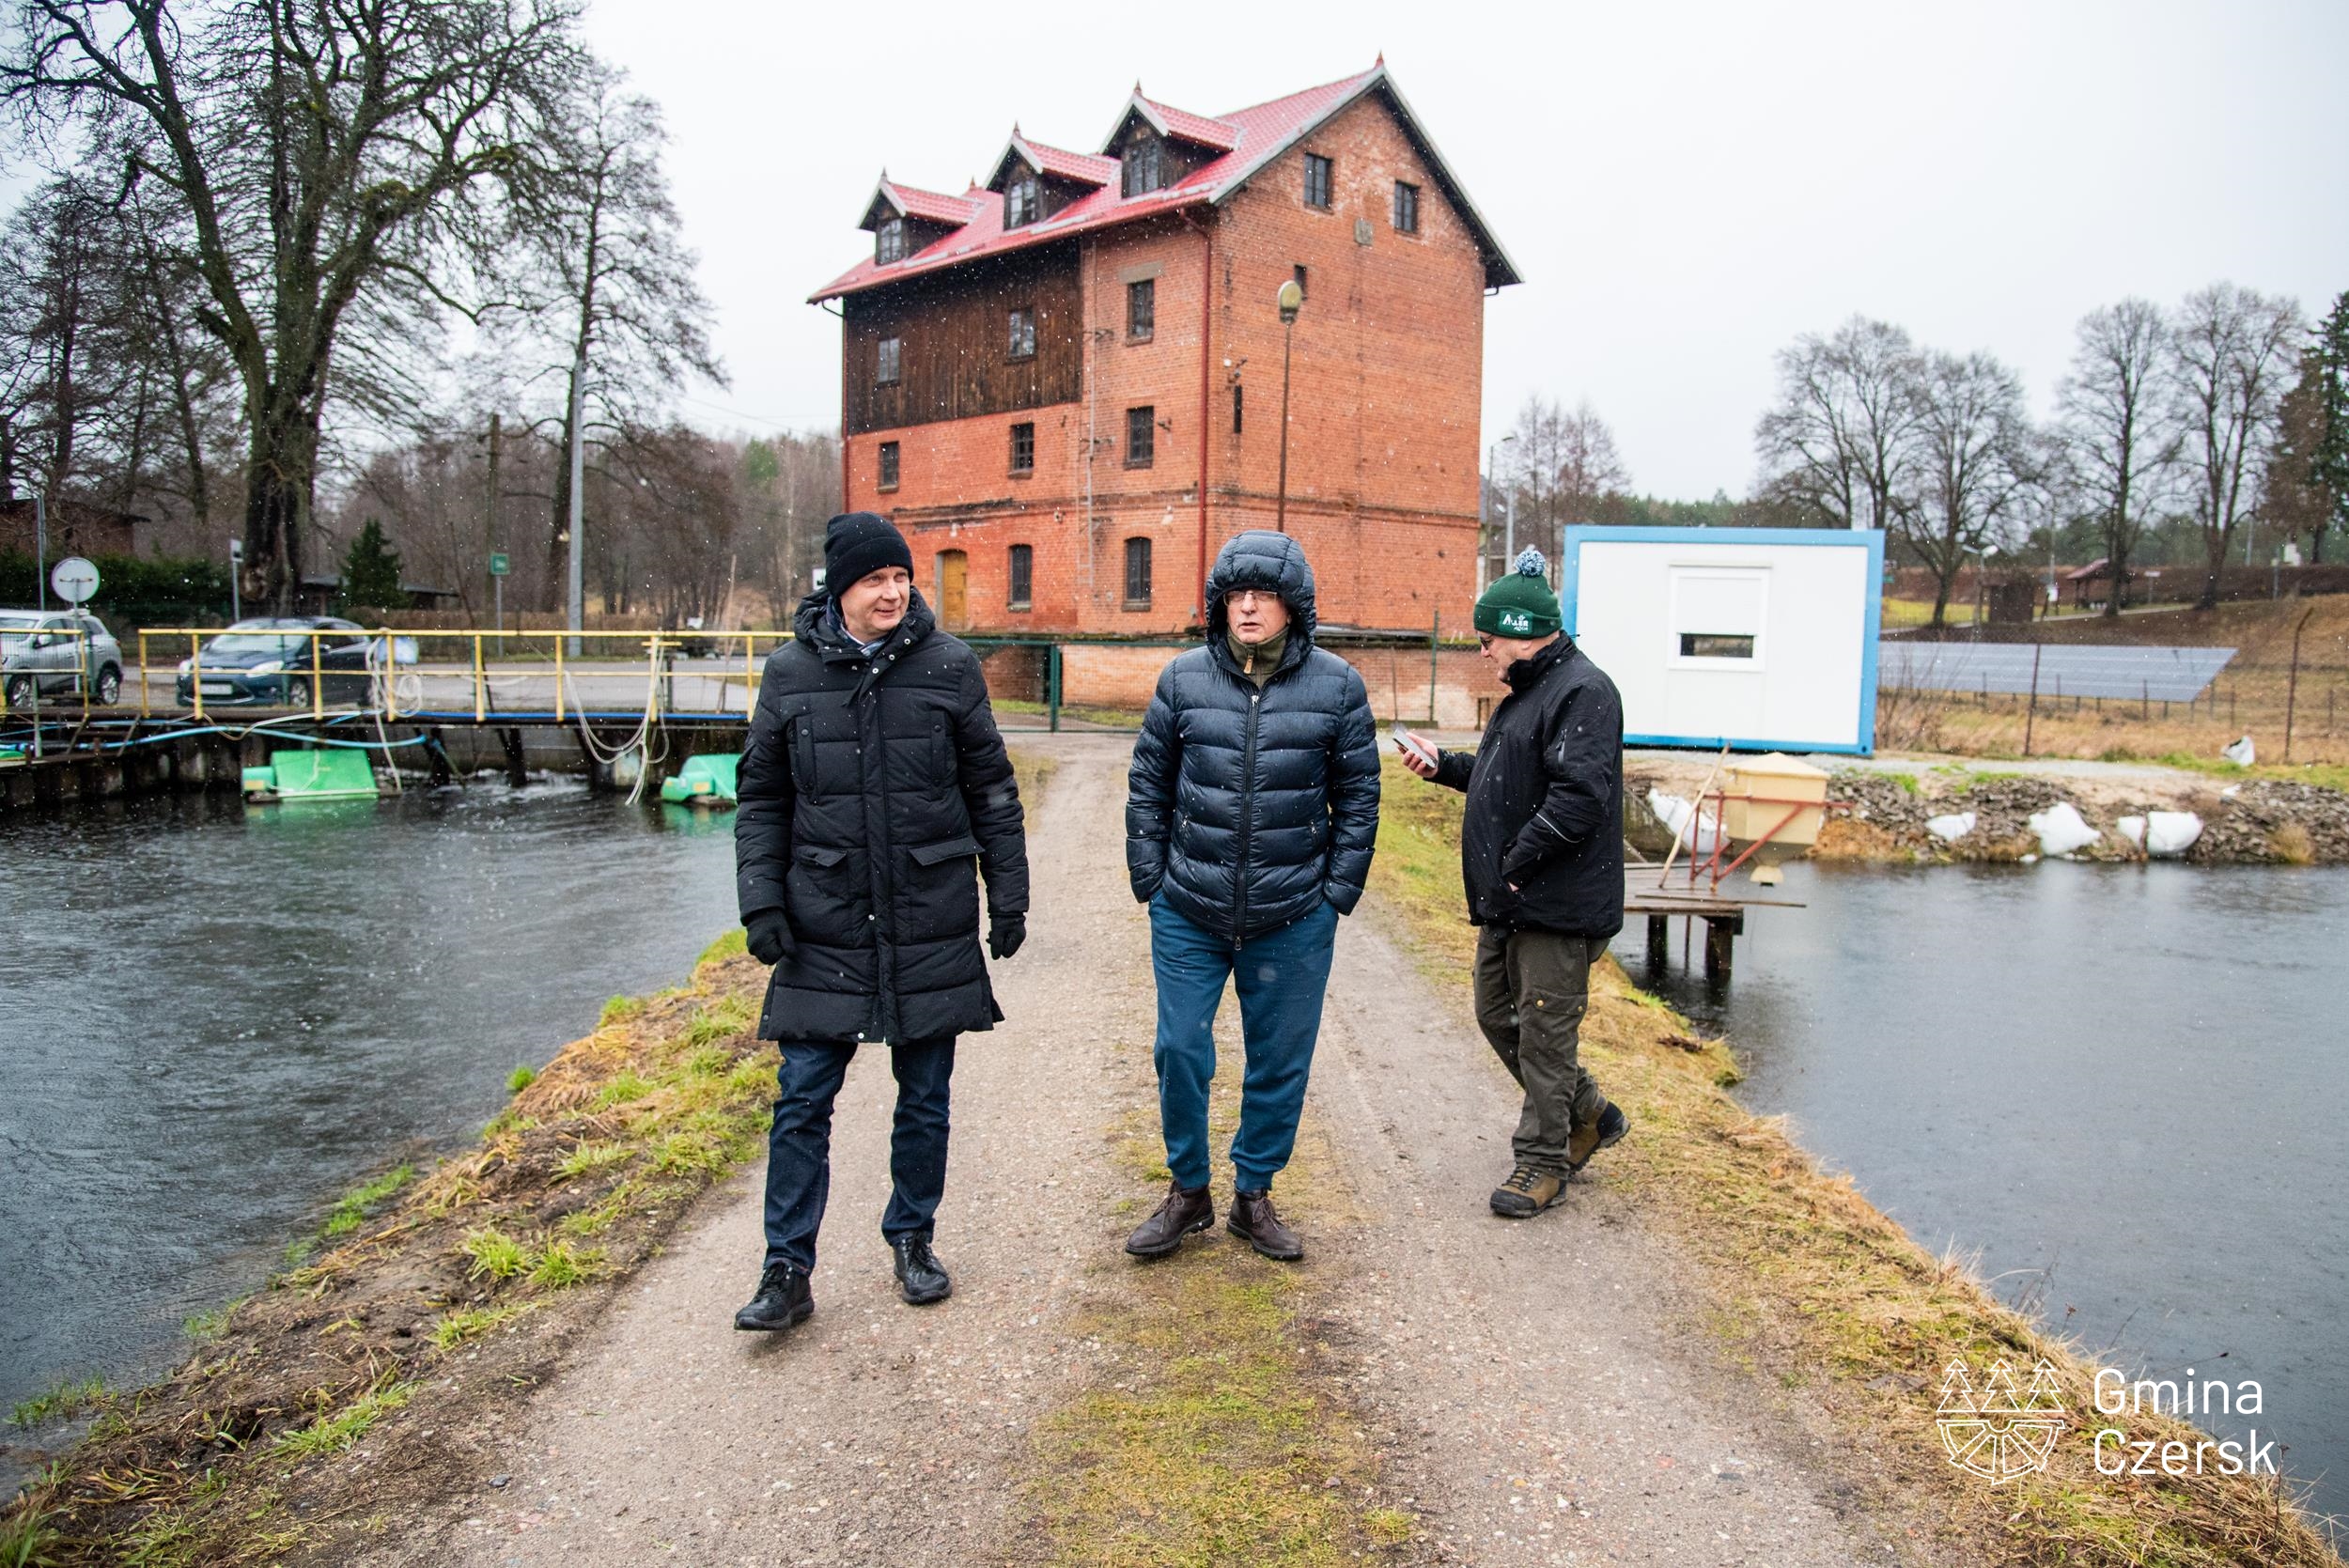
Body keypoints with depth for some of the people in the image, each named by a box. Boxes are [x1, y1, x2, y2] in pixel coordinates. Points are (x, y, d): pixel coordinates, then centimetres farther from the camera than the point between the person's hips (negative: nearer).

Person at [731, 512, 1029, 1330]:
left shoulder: (949, 665, -1)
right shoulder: (790, 671, 1)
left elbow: (992, 789, 4)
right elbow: (762, 798, 7)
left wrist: (1008, 897, 3)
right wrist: (762, 900, -2)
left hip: (932, 926, 0)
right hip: (824, 928, 0)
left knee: (925, 1095, 12)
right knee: (802, 1100, 1)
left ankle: (912, 1240, 30)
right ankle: (787, 1270, 13)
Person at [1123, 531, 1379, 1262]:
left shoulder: (1337, 686, -2)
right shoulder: (1185, 678, -1)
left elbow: (1358, 795, 3)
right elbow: (1148, 783, 7)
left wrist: (1339, 891, -1)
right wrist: (1149, 877, 2)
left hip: (1294, 918, 0)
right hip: (1188, 913, 1)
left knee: (1280, 1063, 10)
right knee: (1180, 1053, 5)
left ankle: (1254, 1195, 29)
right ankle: (1187, 1192, 26)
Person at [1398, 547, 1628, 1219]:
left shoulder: (1582, 691, -17)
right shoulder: (1527, 690, 16)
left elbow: (1579, 795, -26)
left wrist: (1516, 865, -22)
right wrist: (1442, 765, 13)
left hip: (1556, 908, -10)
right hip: (1508, 902, 11)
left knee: (1544, 1033, 0)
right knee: (1498, 1016, 18)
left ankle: (1543, 1162, 14)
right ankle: (1589, 1115, 34)